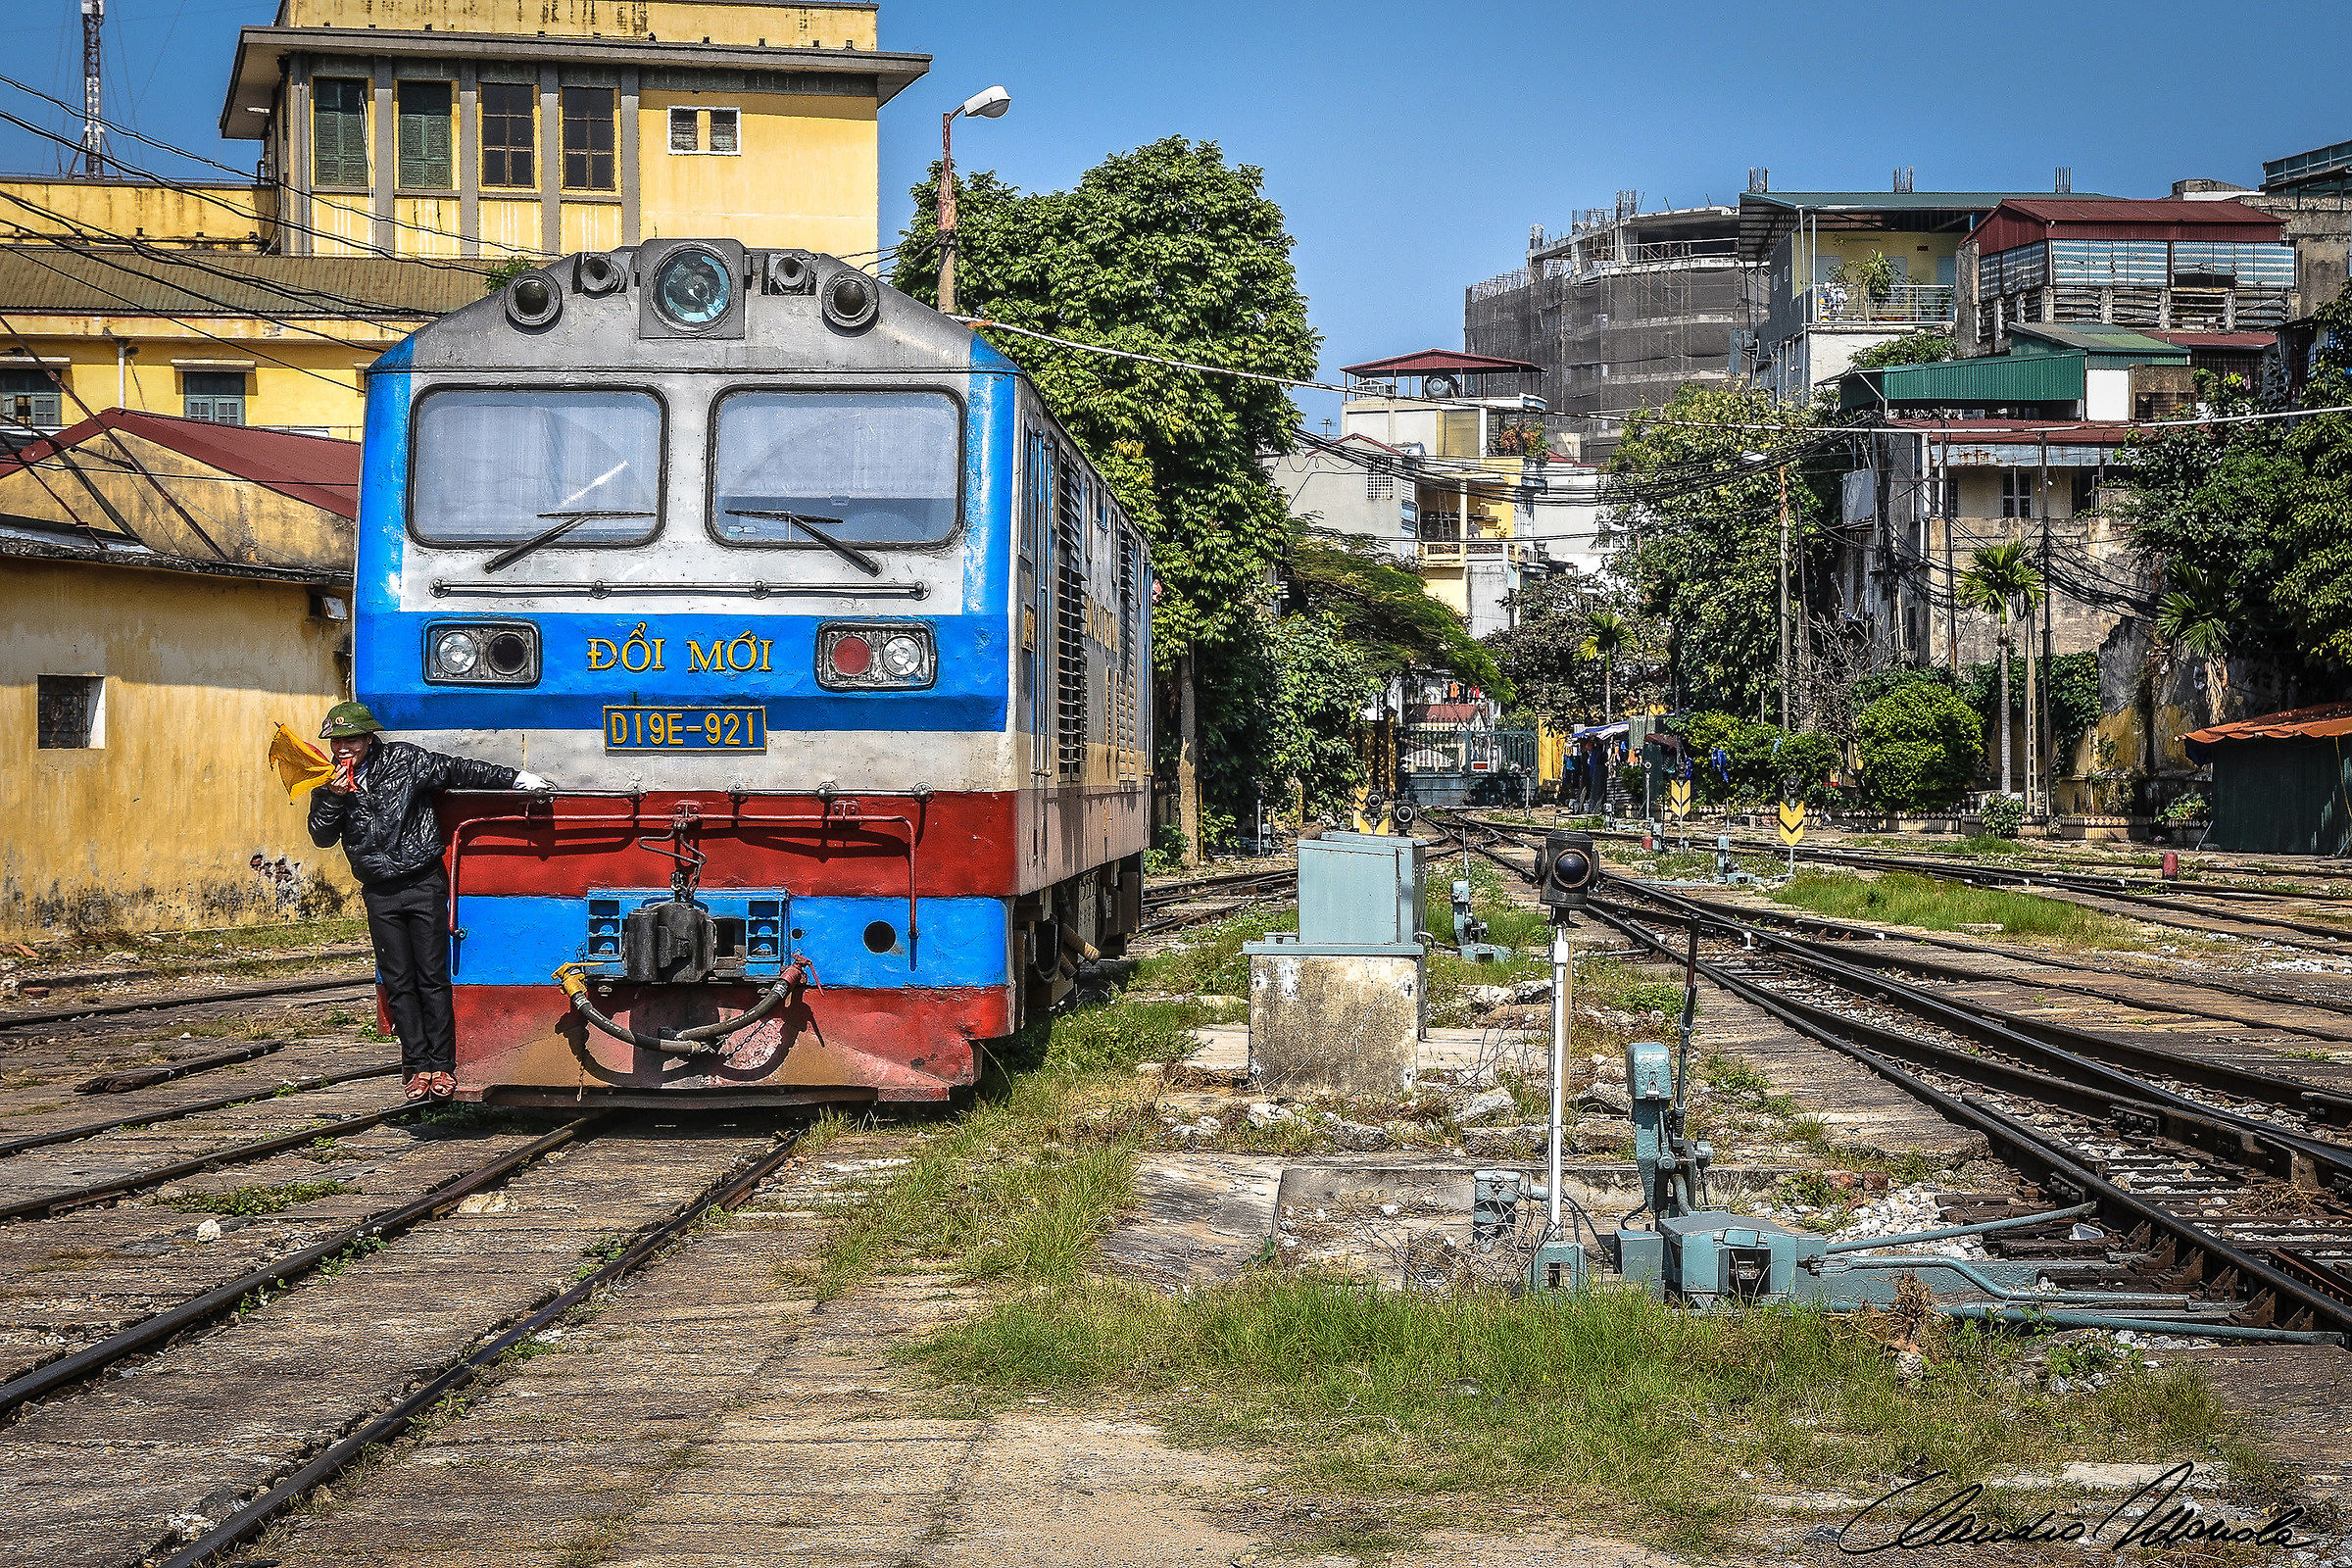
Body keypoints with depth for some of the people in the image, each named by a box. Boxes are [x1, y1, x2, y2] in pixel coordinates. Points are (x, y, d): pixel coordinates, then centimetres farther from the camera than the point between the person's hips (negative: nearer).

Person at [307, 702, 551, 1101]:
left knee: (432, 978, -4)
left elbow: (458, 770, 1)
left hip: (424, 884, -3)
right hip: (379, 893, 3)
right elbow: (321, 837, 1)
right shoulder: (329, 783, 5)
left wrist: (514, 778, 0)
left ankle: (442, 1066, 1)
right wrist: (334, 798, -15)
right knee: (398, 984, 2)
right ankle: (417, 1065, 7)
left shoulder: (404, 760, -3)